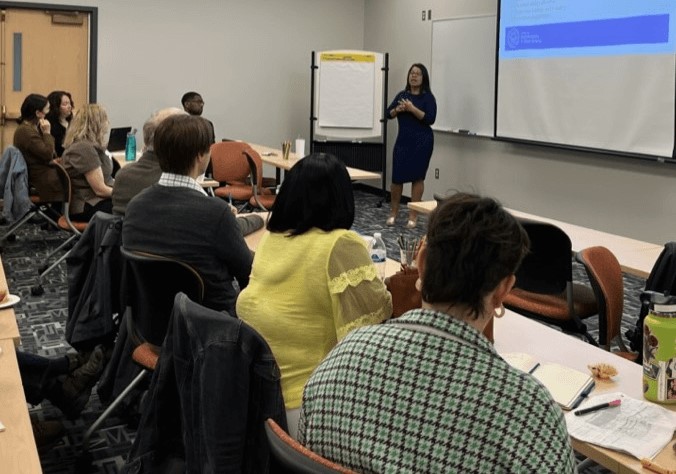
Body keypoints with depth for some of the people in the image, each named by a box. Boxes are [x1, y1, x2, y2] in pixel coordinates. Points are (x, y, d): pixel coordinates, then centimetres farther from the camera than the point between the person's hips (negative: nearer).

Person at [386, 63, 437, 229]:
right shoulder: (402, 95, 10)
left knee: (417, 177, 0)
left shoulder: (428, 97, -3)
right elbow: (388, 114, 7)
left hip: (422, 142, -4)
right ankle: (393, 212, 19)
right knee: (397, 177, 3)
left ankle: (413, 215, 7)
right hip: (403, 140, 4)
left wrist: (412, 109, -20)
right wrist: (398, 109, -12)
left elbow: (430, 119, -14)